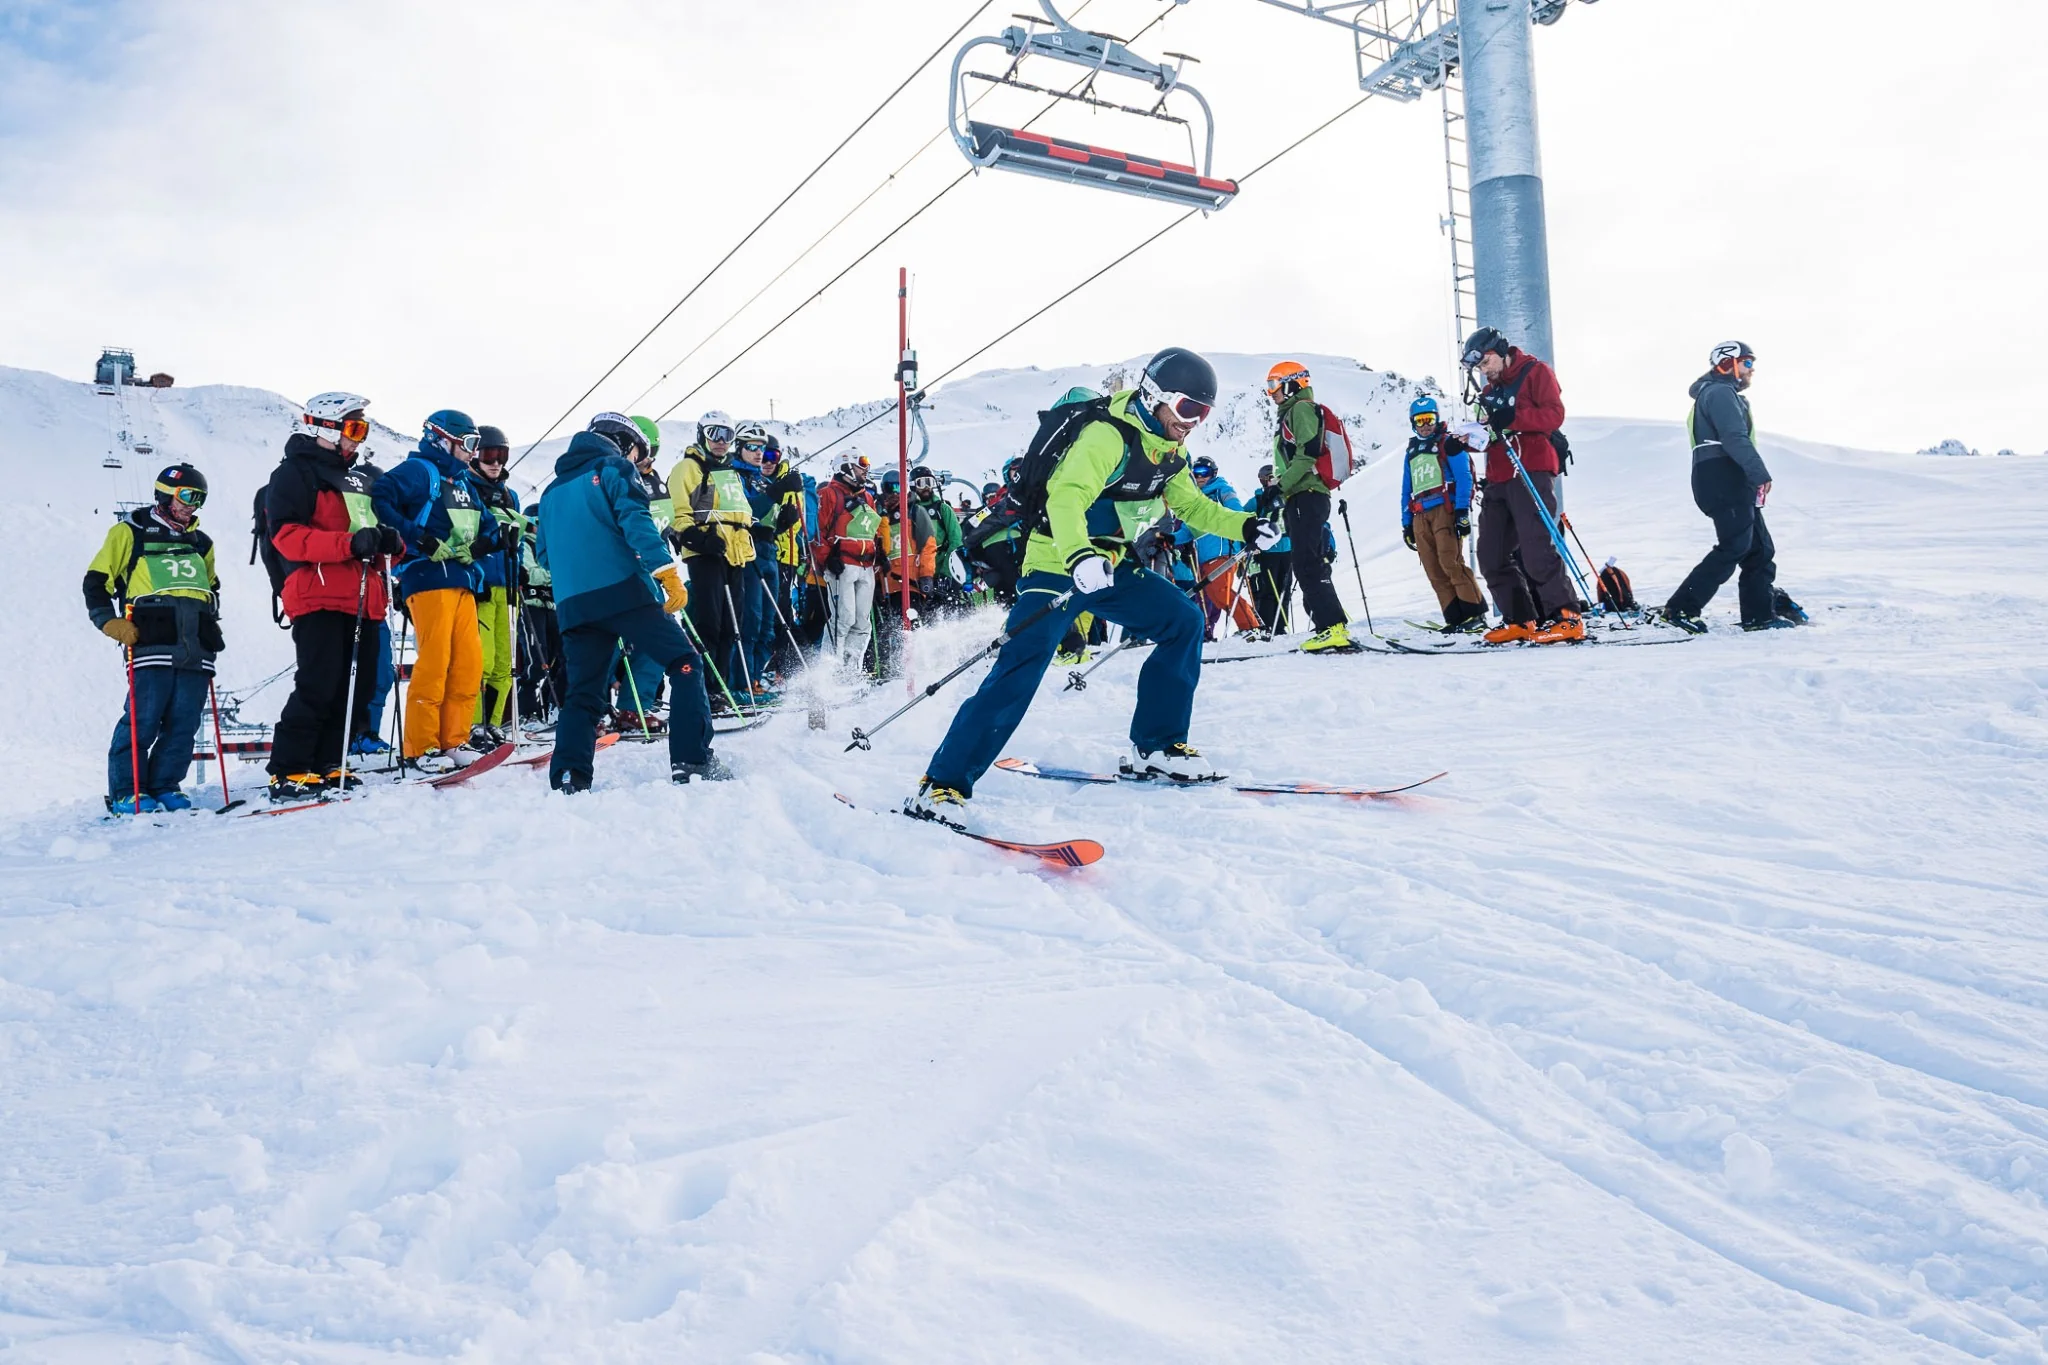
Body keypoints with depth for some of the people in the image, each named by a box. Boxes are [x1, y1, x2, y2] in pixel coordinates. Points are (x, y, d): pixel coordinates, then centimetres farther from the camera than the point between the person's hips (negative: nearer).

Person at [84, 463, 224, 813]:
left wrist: (212, 625, 23)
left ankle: (165, 785, 10)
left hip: (196, 646, 5)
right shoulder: (130, 532, 10)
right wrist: (111, 623, -6)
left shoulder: (201, 543, 26)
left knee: (184, 722, 1)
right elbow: (97, 581, 7)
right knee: (143, 719, -11)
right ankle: (126, 791, -3)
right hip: (152, 641, -5)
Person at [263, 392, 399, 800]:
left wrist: (389, 542, 7)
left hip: (363, 602, 8)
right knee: (319, 686, -14)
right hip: (319, 597, -8)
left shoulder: (361, 479, 26)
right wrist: (349, 543, -24)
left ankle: (325, 765, 14)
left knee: (356, 689, 6)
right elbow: (286, 535, -12)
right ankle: (288, 773, -9)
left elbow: (375, 529, 33)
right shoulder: (294, 473, 1)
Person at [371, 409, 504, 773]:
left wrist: (502, 536, -1)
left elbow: (484, 527, 23)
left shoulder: (464, 483, 23)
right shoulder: (419, 471, -2)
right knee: (434, 662, -11)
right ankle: (419, 749, -5)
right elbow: (379, 501, -15)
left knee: (469, 663, 4)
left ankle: (452, 742, 12)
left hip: (463, 582, 8)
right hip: (429, 579, -8)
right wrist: (417, 540, -19)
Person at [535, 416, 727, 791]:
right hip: (623, 591, -6)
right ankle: (693, 762, -11)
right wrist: (667, 571, -18)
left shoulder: (552, 491, 25)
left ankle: (567, 779, -2)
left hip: (572, 603, 6)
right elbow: (635, 521, -12)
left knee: (582, 693, 10)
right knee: (685, 663, -1)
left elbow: (543, 552, 26)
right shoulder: (613, 468, 5)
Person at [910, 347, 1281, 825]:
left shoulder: (1170, 451, 8)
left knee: (1184, 622, 1)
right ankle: (942, 784, -21)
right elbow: (1066, 497, -36)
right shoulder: (1108, 436, -21)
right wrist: (1079, 555, -54)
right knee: (1021, 667, -23)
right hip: (1057, 565, -9)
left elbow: (1191, 505, 23)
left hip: (1110, 567, 9)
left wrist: (1245, 527, 9)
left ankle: (1154, 747, 12)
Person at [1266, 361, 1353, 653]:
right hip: (1301, 497, 11)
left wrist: (1281, 485, -21)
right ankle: (1332, 622, 12)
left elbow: (1308, 453, -18)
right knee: (1307, 565, 10)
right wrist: (1281, 493, 25)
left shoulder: (1301, 408, -4)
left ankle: (1333, 628, -22)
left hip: (1306, 496, -11)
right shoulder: (1291, 413, 26)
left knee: (1306, 565, -17)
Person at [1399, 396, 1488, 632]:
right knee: (1434, 571, -2)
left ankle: (1476, 612, -14)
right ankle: (1455, 618, -2)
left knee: (1451, 562, -17)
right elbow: (1407, 491, 25)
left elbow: (1463, 478, -5)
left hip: (1444, 509, -6)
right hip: (1420, 516, 6)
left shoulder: (1449, 443, 5)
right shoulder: (1412, 452, 24)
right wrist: (1407, 524, 18)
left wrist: (1462, 511, -15)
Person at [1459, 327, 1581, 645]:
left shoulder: (1535, 372, 2)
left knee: (1535, 548, -18)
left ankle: (1565, 617, -12)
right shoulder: (1490, 391, 24)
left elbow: (1554, 414, -10)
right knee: (1492, 555, 3)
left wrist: (1512, 418, -22)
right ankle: (1520, 619, 9)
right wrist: (1471, 438, 4)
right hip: (1499, 478, 8)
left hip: (1532, 472, -8)